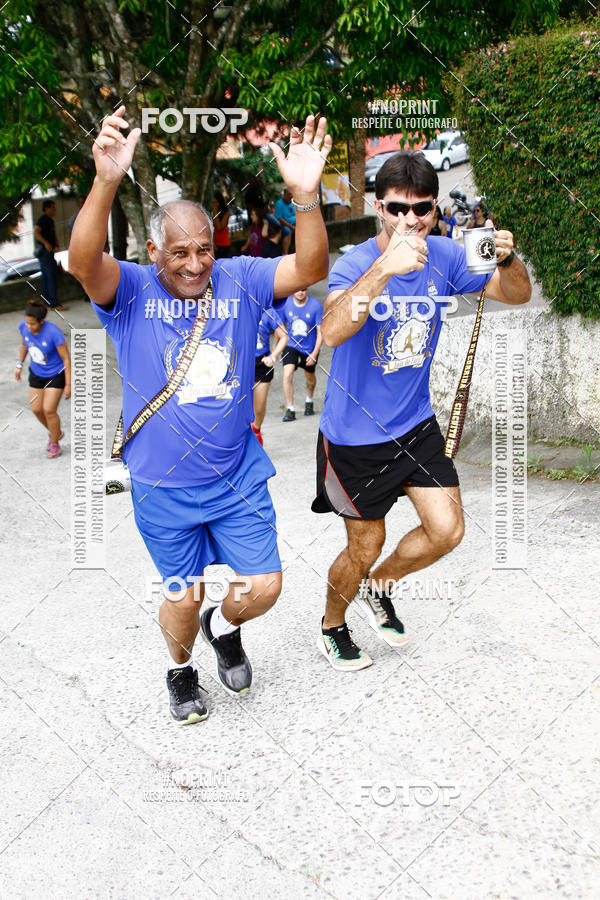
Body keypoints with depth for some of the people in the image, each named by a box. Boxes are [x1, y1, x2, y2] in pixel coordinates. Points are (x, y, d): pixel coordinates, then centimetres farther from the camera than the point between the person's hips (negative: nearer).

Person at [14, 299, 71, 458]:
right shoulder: (23, 327, -15)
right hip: (36, 373, 6)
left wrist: (68, 385, -18)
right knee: (36, 409, 9)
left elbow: (66, 358, -21)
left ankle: (55, 444, 20)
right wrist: (19, 364, 9)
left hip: (56, 375, -6)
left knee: (48, 410, -5)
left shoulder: (53, 332, -31)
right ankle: (56, 433, 37)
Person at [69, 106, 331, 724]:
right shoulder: (131, 292, -10)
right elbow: (82, 262, -30)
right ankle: (180, 664, 44)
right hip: (163, 489, -2)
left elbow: (309, 269, -17)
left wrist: (305, 196, -35)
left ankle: (224, 626, 42)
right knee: (183, 598, 11)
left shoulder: (240, 280, -4)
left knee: (264, 586, 7)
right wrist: (106, 181, -47)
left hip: (239, 477, 2)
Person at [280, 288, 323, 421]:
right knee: (287, 374, -20)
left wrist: (314, 354, -20)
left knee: (310, 376, 18)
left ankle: (309, 401, 48)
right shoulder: (285, 304, -11)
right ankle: (290, 409, -11)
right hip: (291, 345, 0)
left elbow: (320, 332, -13)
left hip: (310, 348, 0)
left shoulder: (316, 305, -17)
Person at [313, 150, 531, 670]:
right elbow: (332, 331, -41)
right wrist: (386, 267, -55)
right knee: (366, 546, 9)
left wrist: (508, 259, -28)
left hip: (416, 423, 5)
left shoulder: (444, 257, -6)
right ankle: (331, 629, 38)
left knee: (447, 531, 1)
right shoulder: (355, 264, -22)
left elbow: (517, 295, -4)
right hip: (356, 434, -4)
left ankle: (379, 586, 31)